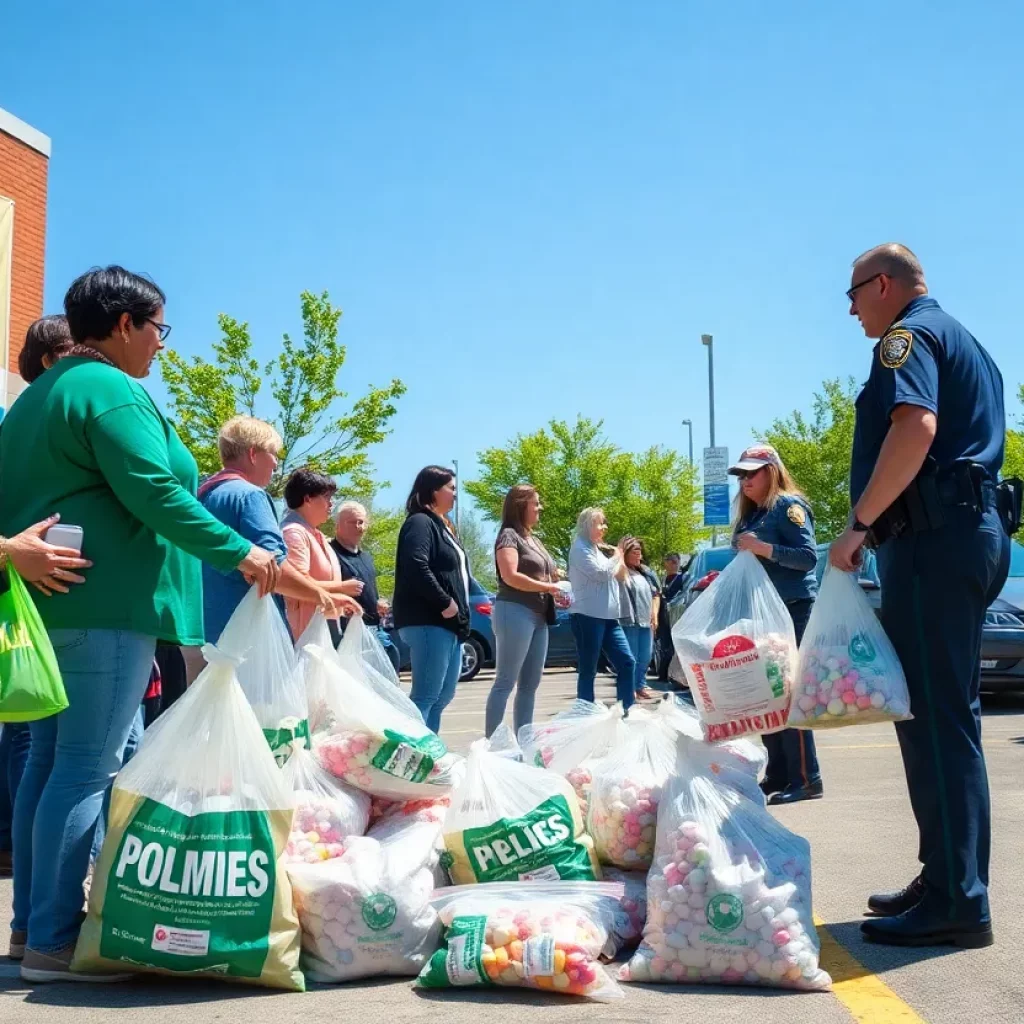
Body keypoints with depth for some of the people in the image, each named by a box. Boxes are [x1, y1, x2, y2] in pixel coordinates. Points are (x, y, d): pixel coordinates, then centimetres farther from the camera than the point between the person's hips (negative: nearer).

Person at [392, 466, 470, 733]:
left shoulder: (441, 526, 23)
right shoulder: (420, 523, -7)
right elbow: (417, 568, -22)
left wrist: (460, 611, 14)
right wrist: (444, 603, -19)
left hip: (449, 622, 10)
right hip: (429, 622, -10)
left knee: (444, 694, 12)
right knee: (426, 695, -12)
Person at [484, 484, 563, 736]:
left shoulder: (533, 539, 20)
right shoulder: (509, 535, -6)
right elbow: (510, 576, -18)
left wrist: (555, 592, 7)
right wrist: (548, 587, -14)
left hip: (539, 616, 9)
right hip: (515, 612, -9)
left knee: (530, 684, 9)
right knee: (505, 682, -9)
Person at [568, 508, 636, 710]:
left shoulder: (599, 549, 21)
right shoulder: (580, 548, -5)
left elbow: (618, 577, 26)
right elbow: (600, 573, -17)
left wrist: (619, 560, 9)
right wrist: (616, 557, 0)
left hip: (608, 616, 8)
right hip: (587, 616, -8)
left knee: (627, 663, 3)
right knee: (587, 671, -3)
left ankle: (627, 711, 7)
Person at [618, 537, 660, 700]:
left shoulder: (645, 572, 14)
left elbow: (656, 594, 20)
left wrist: (654, 615, 12)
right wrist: (619, 555, -24)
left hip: (646, 621, 7)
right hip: (629, 621, -7)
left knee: (645, 657, 13)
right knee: (631, 658, -4)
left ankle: (640, 686, 26)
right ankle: (631, 689, 4)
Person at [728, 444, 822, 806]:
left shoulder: (788, 505, -6)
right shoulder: (751, 513, 19)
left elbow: (809, 556, -15)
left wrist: (763, 548, -21)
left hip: (792, 610, -9)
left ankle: (806, 779, -9)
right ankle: (778, 775, 14)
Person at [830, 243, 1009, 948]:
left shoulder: (910, 335, -5)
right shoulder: (964, 342, 25)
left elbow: (916, 426, -24)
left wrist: (860, 523, -21)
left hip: (932, 536, -10)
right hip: (972, 530, 10)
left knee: (934, 715, -10)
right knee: (945, 713, 12)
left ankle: (956, 901, -8)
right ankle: (949, 881, 18)